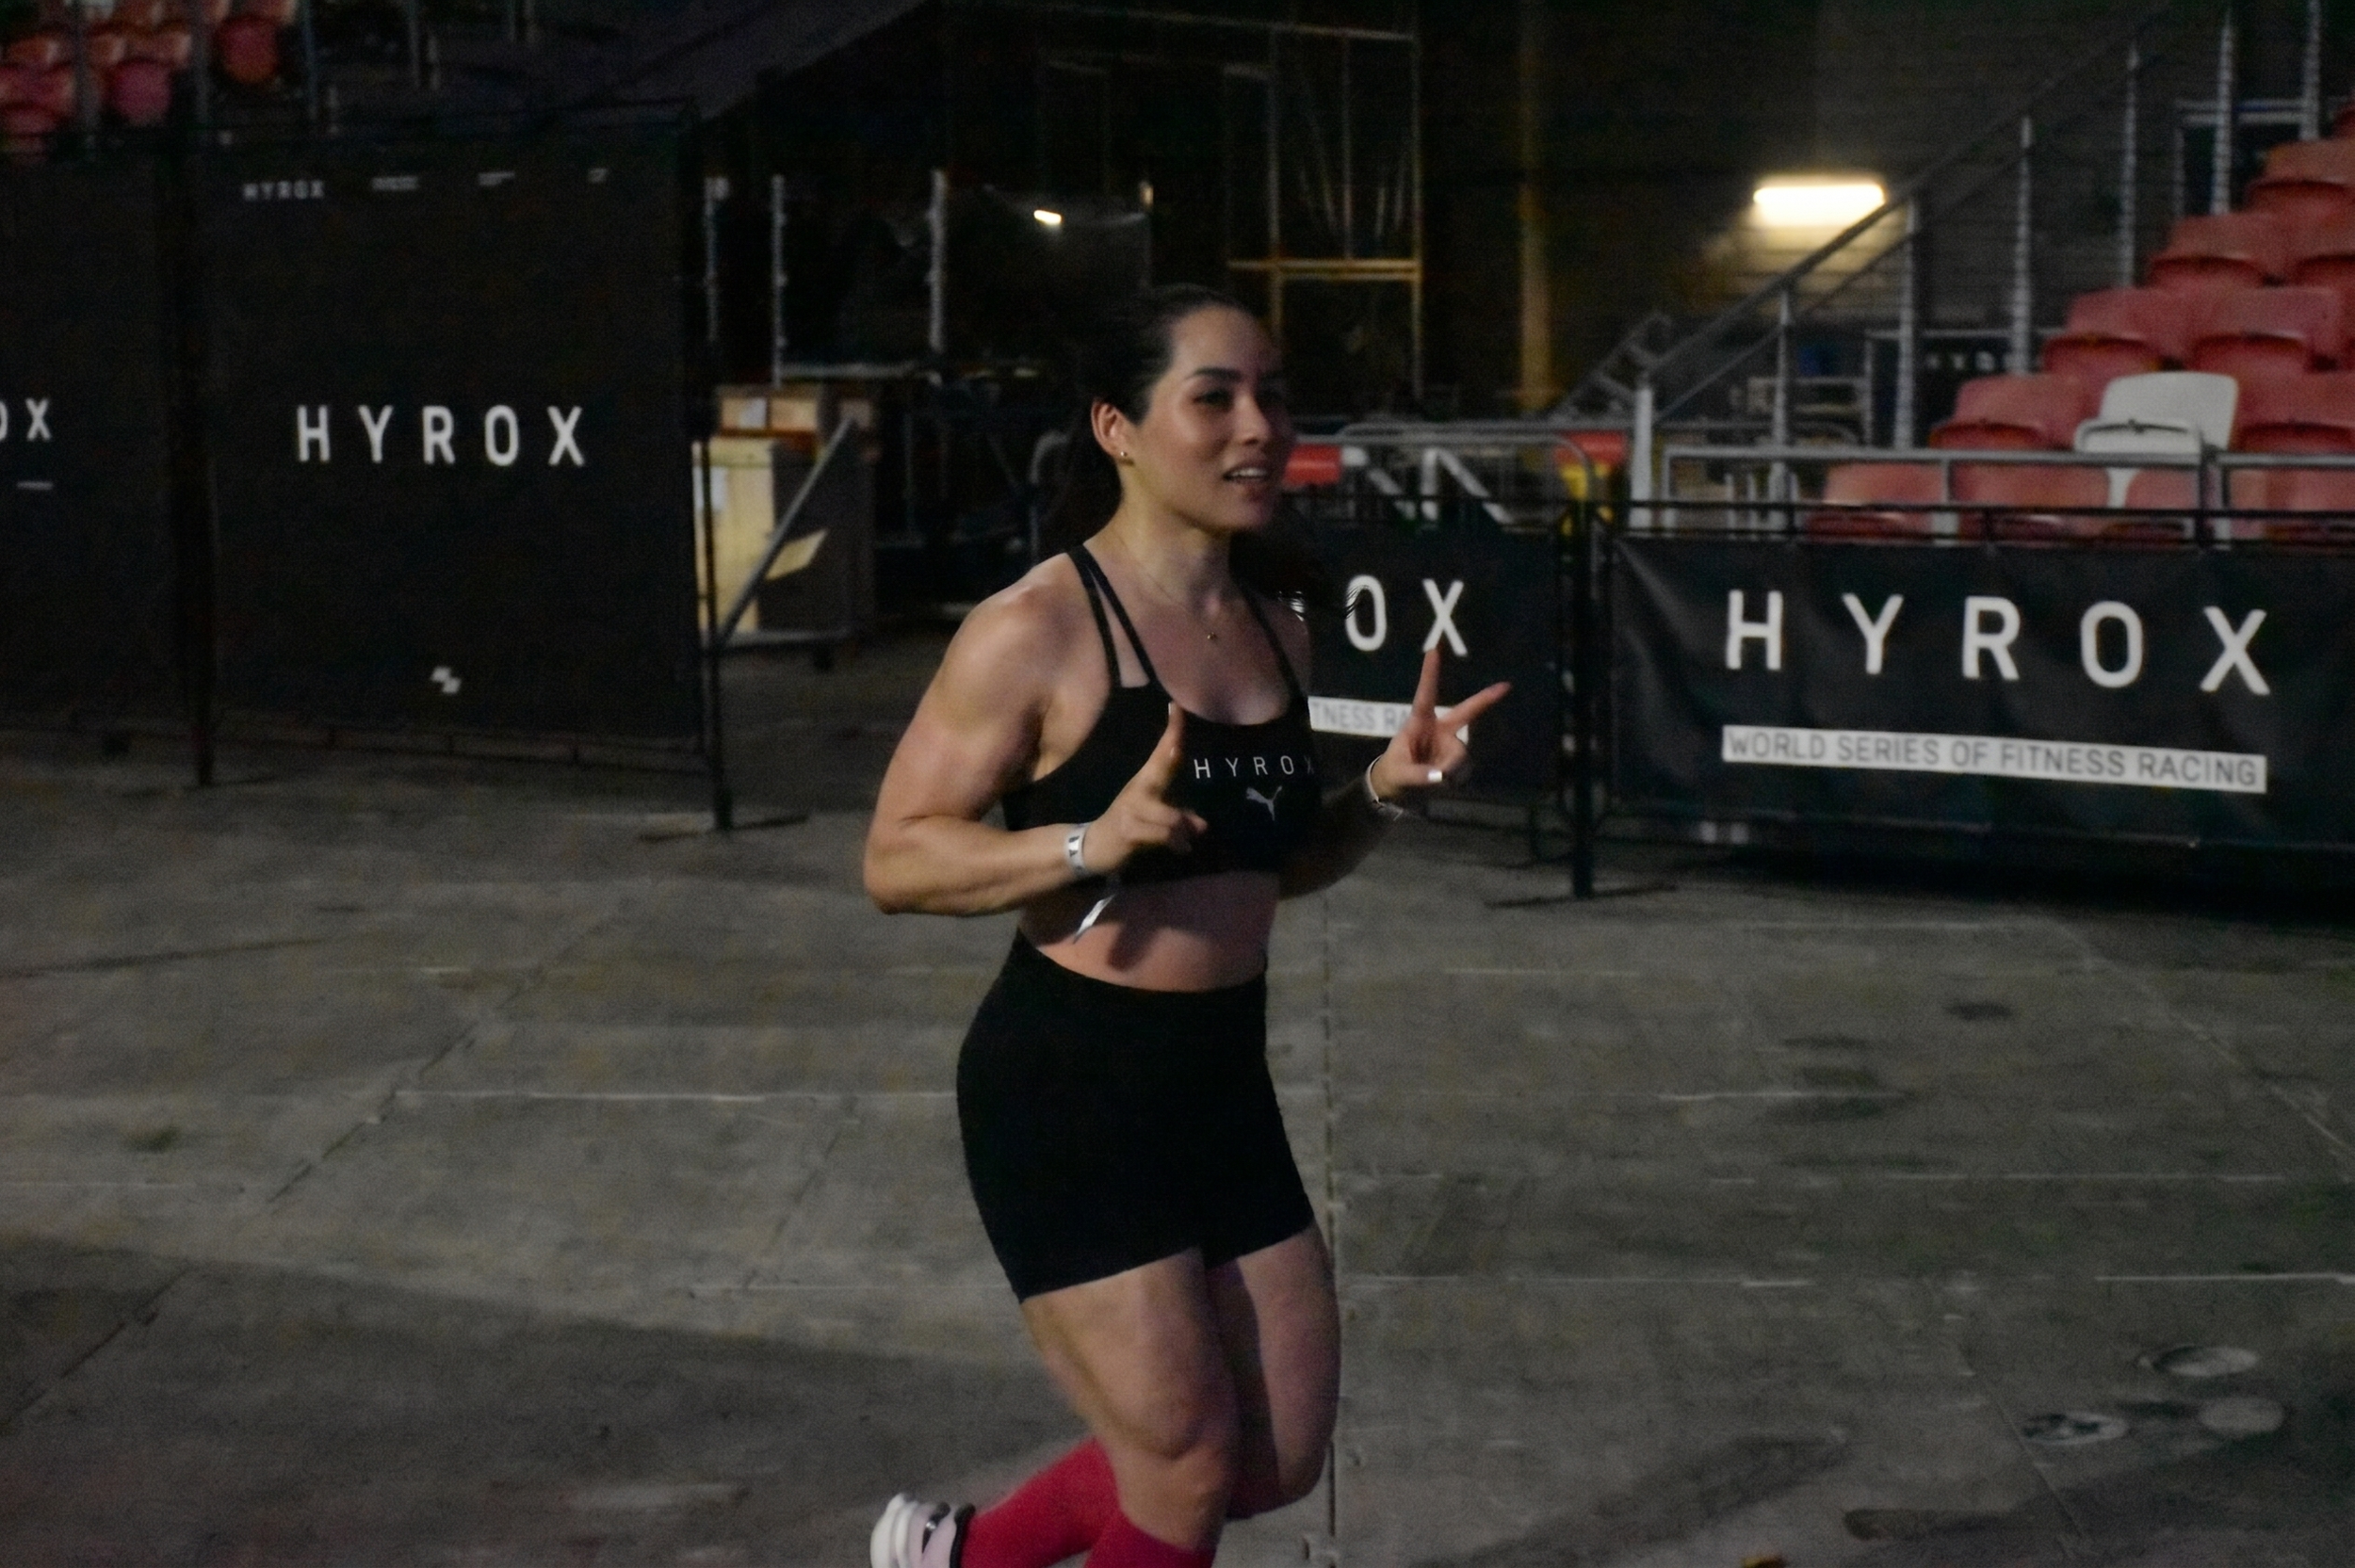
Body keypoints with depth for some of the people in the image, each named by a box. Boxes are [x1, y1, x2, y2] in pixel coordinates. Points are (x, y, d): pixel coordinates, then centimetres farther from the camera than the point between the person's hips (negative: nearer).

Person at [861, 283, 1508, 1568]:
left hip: (1223, 1079, 8)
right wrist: (1093, 840, -29)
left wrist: (1383, 792, -1)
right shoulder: (1037, 630, -16)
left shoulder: (1273, 626, 7)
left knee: (1280, 1461, 13)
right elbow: (895, 858, -15)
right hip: (1066, 1088, -7)